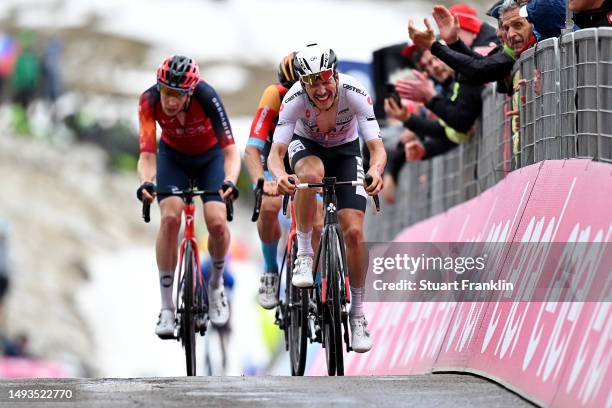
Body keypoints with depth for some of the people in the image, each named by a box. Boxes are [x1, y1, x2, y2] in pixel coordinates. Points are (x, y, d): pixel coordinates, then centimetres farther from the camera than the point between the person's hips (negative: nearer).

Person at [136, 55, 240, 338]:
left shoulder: (206, 97, -35)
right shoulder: (150, 101, -31)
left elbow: (230, 150, -36)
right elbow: (147, 154, -34)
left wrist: (230, 181, -55)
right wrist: (146, 182, -54)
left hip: (210, 157, -1)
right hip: (173, 157, 1)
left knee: (216, 222, -21)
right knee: (170, 217, -23)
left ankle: (216, 283, 12)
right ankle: (166, 308, -14)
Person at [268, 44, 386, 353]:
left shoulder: (354, 93, -32)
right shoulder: (294, 99, -32)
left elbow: (376, 146, -36)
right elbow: (276, 151, -36)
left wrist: (376, 171, -59)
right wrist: (280, 175, -59)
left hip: (345, 151, 1)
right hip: (306, 146, 0)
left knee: (354, 231, -14)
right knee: (312, 174, -39)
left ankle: (357, 314, 1)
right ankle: (304, 254, -21)